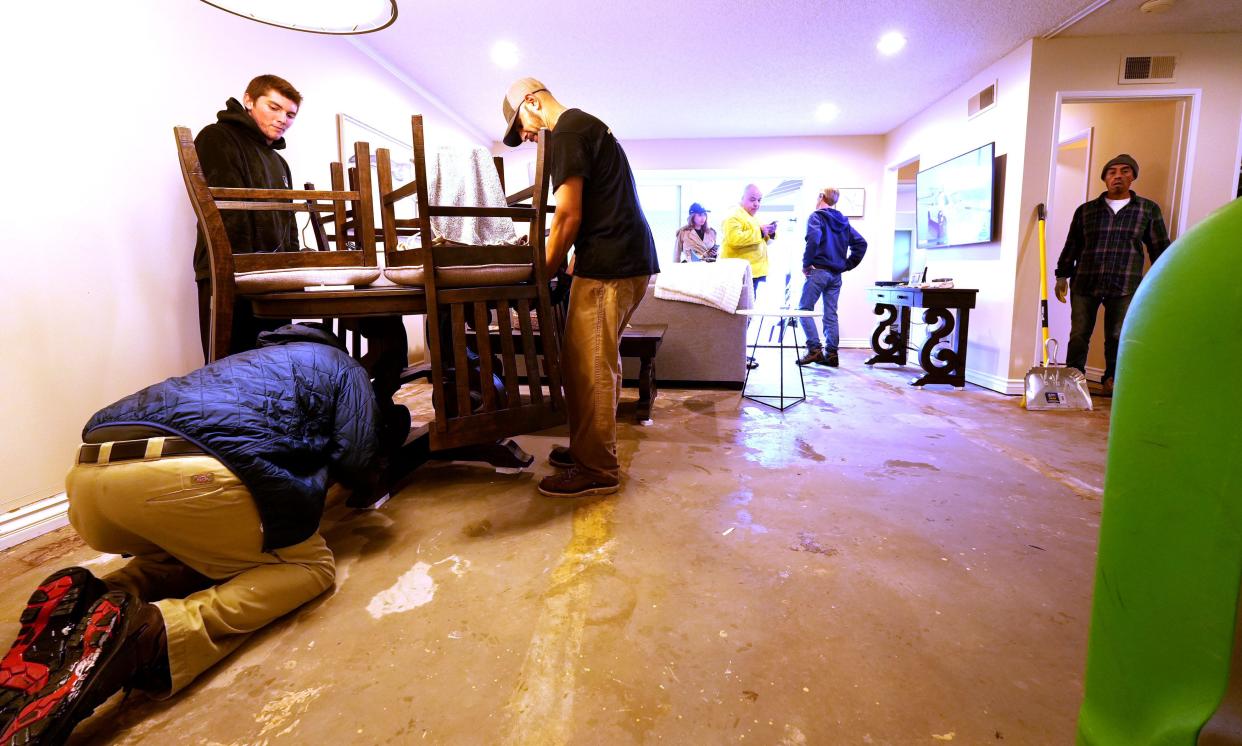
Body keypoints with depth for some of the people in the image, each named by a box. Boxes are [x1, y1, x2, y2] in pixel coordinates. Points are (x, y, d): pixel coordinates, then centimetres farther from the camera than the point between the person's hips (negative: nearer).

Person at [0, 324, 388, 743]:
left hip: (89, 473, 8)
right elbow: (357, 466, 9)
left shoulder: (257, 361, 40)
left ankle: (84, 606, 4)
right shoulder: (344, 367, 20)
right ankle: (151, 632, -16)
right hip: (184, 473, -8)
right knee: (310, 566, 10)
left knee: (202, 548, 34)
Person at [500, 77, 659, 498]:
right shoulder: (586, 125, 24)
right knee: (586, 363, 14)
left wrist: (543, 274, -3)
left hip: (609, 266, -10)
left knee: (590, 369, -5)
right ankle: (587, 449, 24)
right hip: (628, 259, 10)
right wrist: (549, 247, 24)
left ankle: (597, 470, 4)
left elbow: (569, 216, -13)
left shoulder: (566, 133, -7)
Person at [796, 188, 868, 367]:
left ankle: (814, 349, -10)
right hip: (836, 275, 6)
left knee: (805, 308, 0)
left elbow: (813, 239, -23)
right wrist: (847, 264, 13)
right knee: (831, 314, 8)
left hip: (819, 271, -6)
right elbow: (861, 243, 13)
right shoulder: (843, 221, 15)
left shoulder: (816, 216, -4)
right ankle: (831, 354, 9)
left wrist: (806, 263, -14)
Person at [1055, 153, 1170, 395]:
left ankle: (1112, 381, 15)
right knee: (1078, 335, 1)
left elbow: (1160, 248, 11)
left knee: (1118, 337, 2)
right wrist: (1062, 275, 8)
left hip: (1125, 286, 0)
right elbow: (1071, 246, 13)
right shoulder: (1086, 210, 10)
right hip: (1084, 283, 0)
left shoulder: (1149, 209, 9)